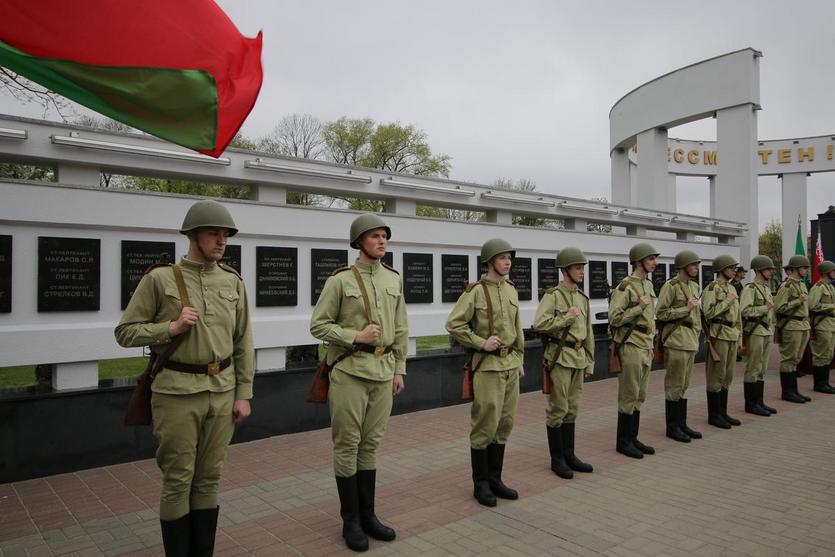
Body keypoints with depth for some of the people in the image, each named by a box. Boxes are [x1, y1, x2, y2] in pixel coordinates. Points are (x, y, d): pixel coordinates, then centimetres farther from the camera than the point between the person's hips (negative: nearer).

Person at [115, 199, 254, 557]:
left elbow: (243, 343, 7)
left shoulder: (233, 281, 5)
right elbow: (125, 332, -1)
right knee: (178, 480, 5)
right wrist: (172, 328, -16)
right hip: (177, 393, -3)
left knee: (209, 478, 13)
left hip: (222, 391, 4)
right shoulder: (159, 278, -5)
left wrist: (243, 394, 4)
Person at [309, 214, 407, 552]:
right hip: (350, 371, -5)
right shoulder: (340, 280, -7)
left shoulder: (394, 279, 8)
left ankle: (368, 515, 26)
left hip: (383, 371, 5)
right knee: (347, 444, 4)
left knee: (371, 443, 13)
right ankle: (350, 520, 19)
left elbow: (401, 329, 12)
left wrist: (399, 369, 10)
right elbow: (318, 325, -5)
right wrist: (355, 337, -17)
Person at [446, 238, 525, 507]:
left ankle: (495, 479, 24)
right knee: (485, 425, 0)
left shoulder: (511, 289, 9)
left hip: (510, 364, 7)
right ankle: (481, 483, 14)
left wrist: (519, 359, 17)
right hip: (488, 366, -7)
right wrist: (482, 343, -16)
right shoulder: (475, 291, -10)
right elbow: (453, 325, -12)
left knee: (505, 424, 11)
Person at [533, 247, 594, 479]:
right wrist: (567, 318, -16)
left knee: (572, 408, 13)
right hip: (559, 357, -7)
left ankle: (569, 455, 24)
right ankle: (557, 459, 11)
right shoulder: (552, 295, -9)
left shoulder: (583, 298, 12)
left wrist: (589, 361, 15)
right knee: (558, 409, 1)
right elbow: (539, 323, -22)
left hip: (578, 358, 7)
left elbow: (588, 332, 17)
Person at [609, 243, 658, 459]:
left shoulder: (649, 284, 14)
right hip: (631, 347, -8)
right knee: (629, 396, -1)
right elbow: (614, 318, -17)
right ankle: (623, 441, 9)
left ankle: (632, 438, 21)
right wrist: (639, 307, -23)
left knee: (640, 396, 12)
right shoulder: (625, 286, -13)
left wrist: (651, 345, 20)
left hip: (646, 347, 8)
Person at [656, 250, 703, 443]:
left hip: (691, 340, 8)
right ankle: (672, 427, 7)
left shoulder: (694, 286, 14)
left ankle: (682, 424, 21)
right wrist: (686, 309, -16)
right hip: (676, 340, -8)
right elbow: (661, 313, -13)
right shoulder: (671, 286, -10)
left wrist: (697, 331, 19)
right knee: (675, 386, -2)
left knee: (684, 385, 13)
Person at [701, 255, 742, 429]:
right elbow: (708, 312, -20)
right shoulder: (712, 288, -9)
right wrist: (728, 301, -17)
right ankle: (714, 415, 5)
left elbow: (737, 315, 22)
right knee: (716, 375, -3)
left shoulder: (732, 288, 16)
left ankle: (723, 412, 21)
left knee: (728, 375, 12)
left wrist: (739, 337, 20)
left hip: (732, 335, 8)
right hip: (718, 335, -8)